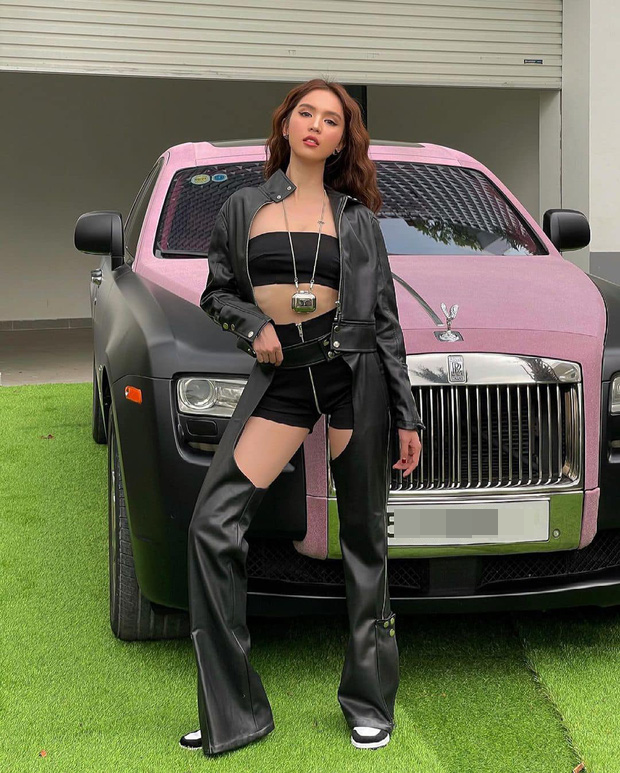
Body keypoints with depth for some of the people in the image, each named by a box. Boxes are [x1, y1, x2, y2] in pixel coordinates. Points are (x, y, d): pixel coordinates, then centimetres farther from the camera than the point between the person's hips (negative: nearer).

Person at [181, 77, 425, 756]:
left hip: (354, 372, -1)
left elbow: (384, 318, 9)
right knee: (213, 524, -10)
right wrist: (253, 324, -6)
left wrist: (405, 415, 6)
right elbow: (216, 293, 16)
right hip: (280, 377, 1)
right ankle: (233, 712, -1)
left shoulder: (357, 218, 9)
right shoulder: (242, 208, 11)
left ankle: (369, 701, 18)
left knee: (363, 537, 4)